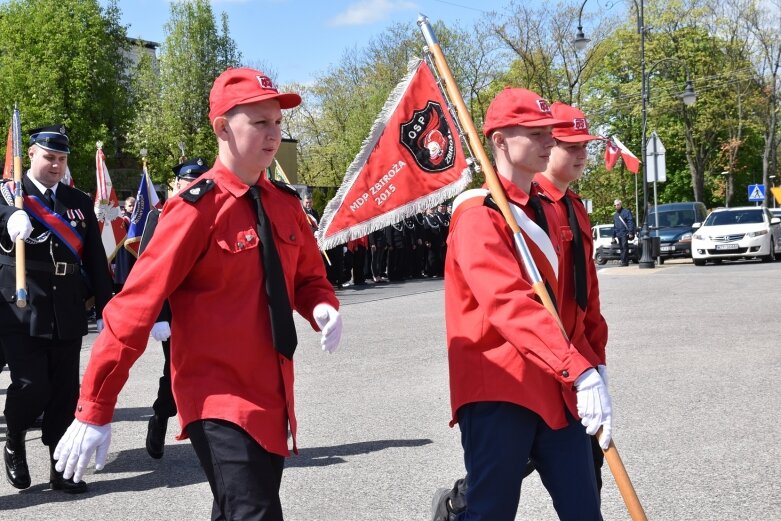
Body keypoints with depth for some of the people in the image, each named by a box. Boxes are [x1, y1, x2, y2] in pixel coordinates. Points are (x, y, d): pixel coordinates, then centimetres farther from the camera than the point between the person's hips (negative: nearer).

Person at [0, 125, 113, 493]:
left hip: (68, 314, 3)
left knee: (65, 392, 5)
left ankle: (61, 468, 17)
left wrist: (106, 309, 7)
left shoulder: (79, 201, 10)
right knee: (32, 387, -8)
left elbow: (95, 260, 10)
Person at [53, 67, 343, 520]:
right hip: (218, 400, -7)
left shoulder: (285, 203, 6)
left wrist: (323, 308, -7)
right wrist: (95, 411, -17)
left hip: (271, 396, 7)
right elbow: (136, 306, -16)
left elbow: (309, 277, 19)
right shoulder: (197, 208, -14)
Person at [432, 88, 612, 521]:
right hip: (497, 391, -8)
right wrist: (580, 370, -35)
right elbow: (510, 303, -26)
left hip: (554, 388, 8)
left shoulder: (545, 212, 14)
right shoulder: (478, 214, -13)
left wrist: (590, 367, 18)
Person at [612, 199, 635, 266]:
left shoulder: (626, 212, -1)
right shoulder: (615, 215, 21)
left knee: (625, 247, -12)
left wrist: (630, 232, -17)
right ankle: (624, 262, 9)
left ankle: (624, 262, -14)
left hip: (625, 234, -7)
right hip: (618, 235, 7)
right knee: (622, 248, 6)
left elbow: (630, 222, -9)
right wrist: (613, 236, 21)